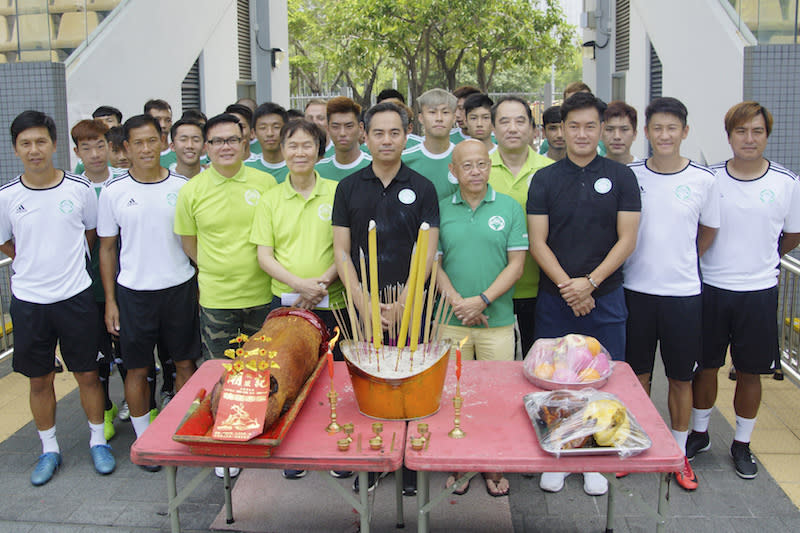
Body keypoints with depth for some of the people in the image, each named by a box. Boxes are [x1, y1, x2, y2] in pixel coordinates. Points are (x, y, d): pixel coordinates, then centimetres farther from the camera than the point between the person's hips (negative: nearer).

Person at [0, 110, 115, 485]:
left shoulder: (80, 189, -5)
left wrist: (65, 262, 10)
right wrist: (36, 265, 7)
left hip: (75, 296, -1)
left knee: (87, 373, 8)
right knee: (39, 379, 11)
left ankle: (98, 441, 25)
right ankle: (49, 450, 27)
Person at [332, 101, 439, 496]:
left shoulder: (422, 188, 1)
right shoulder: (348, 187, 5)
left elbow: (427, 252, -3)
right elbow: (341, 251, 2)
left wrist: (400, 305, -12)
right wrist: (365, 304, -8)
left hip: (410, 306, -1)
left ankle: (411, 467, 21)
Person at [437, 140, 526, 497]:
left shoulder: (510, 208, 3)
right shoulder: (440, 209, 5)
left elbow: (516, 264, -1)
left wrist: (482, 300, -12)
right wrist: (457, 302, -11)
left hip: (497, 320, 0)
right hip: (451, 321, 1)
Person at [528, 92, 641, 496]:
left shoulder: (621, 177, 2)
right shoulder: (545, 179, 2)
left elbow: (627, 240, -3)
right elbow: (537, 242, -3)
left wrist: (589, 283, -13)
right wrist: (568, 287, -13)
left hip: (605, 297, 0)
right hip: (554, 297, 0)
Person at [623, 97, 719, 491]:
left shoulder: (703, 180, -2)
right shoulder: (629, 175, -2)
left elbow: (707, 233, 12)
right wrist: (647, 264, 7)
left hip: (683, 292, 0)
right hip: (635, 290, 0)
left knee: (680, 378, 10)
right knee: (637, 374, 11)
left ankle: (679, 452, 26)